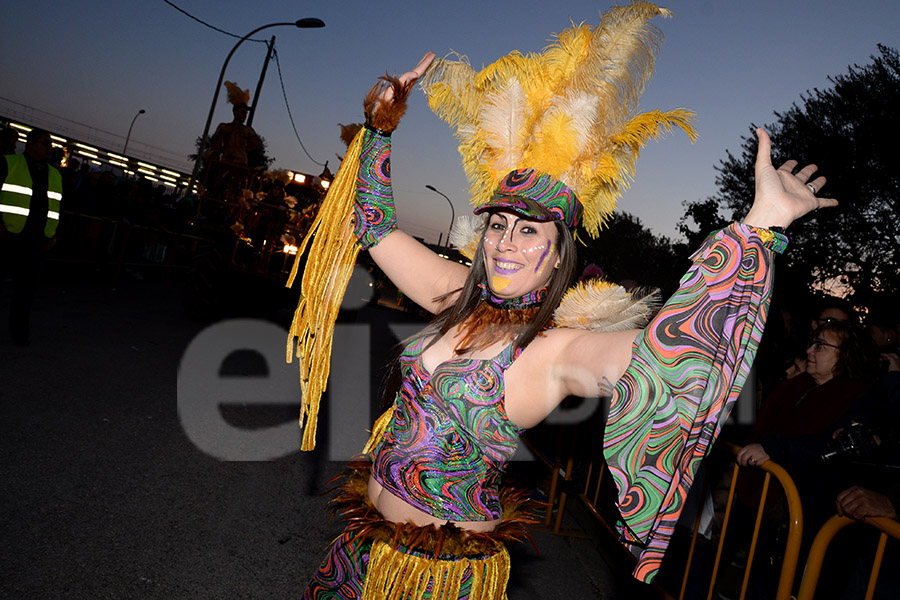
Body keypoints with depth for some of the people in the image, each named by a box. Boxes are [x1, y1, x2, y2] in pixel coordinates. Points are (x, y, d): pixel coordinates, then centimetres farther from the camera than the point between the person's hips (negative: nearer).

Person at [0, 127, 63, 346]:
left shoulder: (55, 175, 15)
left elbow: (55, 206, 21)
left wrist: (53, 234, 12)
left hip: (35, 242, 4)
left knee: (26, 286, 5)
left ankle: (20, 332, 14)